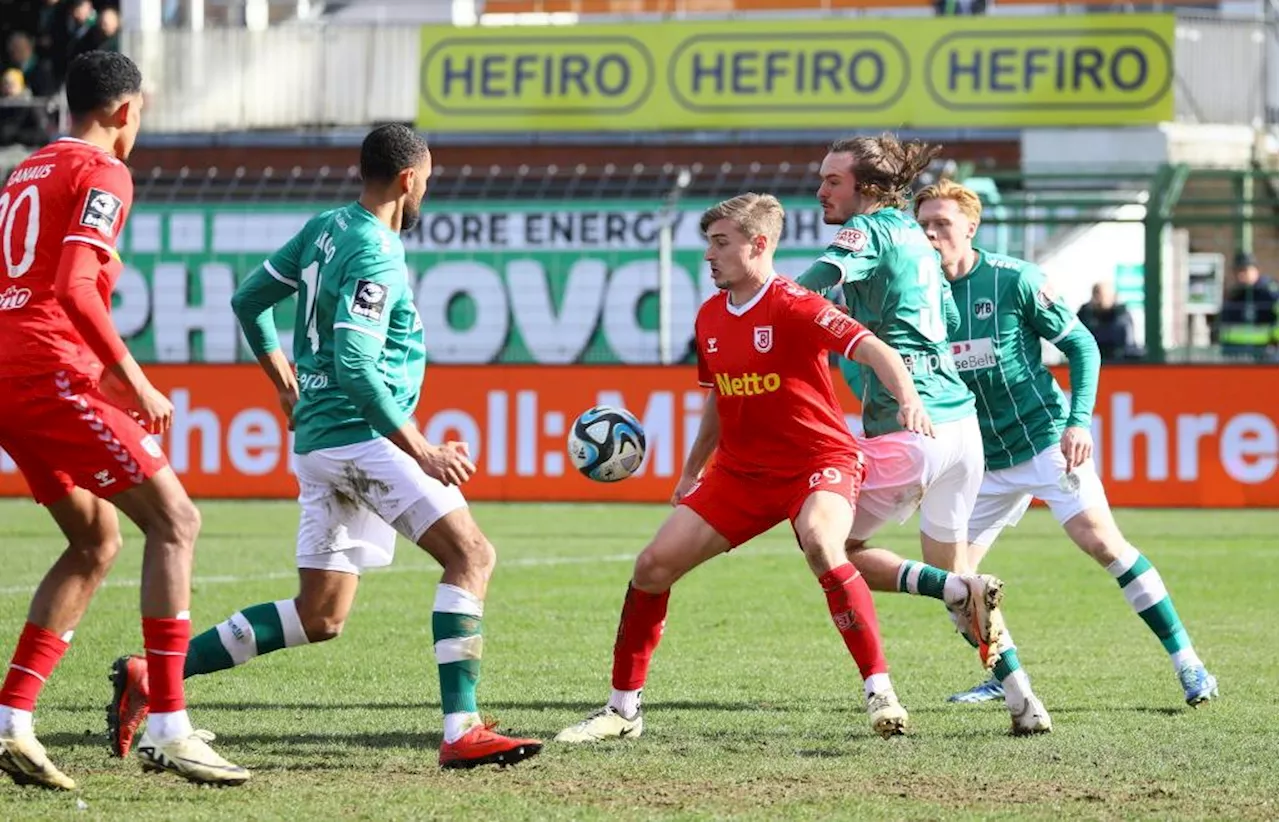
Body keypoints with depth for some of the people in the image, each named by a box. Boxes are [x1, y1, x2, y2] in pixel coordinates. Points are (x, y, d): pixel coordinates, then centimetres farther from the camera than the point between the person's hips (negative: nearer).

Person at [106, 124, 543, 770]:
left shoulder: (327, 228, 13)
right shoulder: (375, 256, -14)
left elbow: (248, 300, 22)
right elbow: (355, 368, -22)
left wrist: (287, 386, 32)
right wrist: (421, 452, -20)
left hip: (317, 433, 9)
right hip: (358, 435, -9)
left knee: (319, 619, 11)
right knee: (471, 554, -13)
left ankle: (150, 676, 10)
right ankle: (461, 733, -22)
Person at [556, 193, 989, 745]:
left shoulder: (792, 307, -16)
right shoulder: (709, 318, 7)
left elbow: (870, 348, -28)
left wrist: (908, 398, -46)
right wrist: (691, 473, 24)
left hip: (820, 461, -7)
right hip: (740, 470, 7)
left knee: (821, 545, -37)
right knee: (654, 564, -2)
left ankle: (879, 690, -29)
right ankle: (623, 710, 11)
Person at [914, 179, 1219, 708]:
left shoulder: (1013, 279, -10)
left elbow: (1082, 345, -5)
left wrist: (1079, 420, -15)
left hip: (1044, 441, -5)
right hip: (982, 460, 5)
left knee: (1103, 544, -17)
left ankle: (1187, 665, -10)